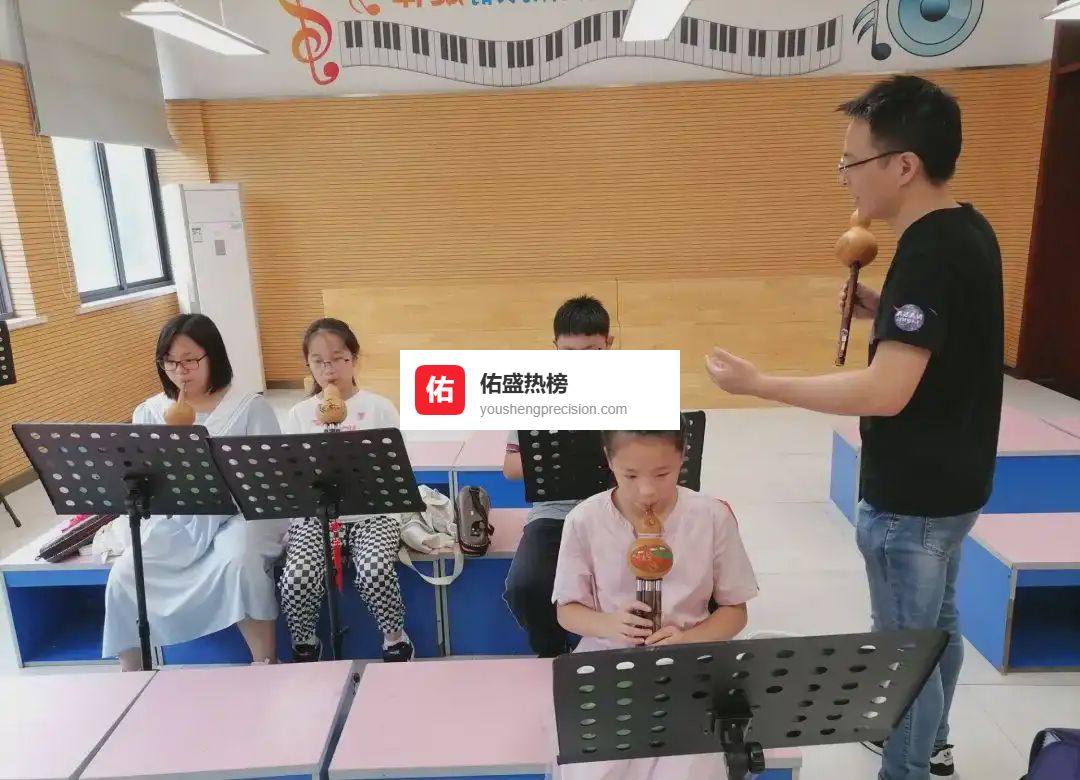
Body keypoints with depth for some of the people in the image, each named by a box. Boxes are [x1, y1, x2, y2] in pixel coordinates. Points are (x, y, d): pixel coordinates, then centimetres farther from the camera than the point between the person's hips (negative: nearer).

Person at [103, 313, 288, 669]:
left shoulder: (249, 406, -2)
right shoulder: (150, 412, 9)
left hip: (239, 514, -4)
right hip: (174, 520, 4)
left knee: (238, 562, -34)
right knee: (125, 575, -19)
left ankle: (265, 667, -17)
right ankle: (131, 676, 2)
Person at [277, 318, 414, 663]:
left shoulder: (379, 407, 0)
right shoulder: (299, 415, 5)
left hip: (371, 513, -2)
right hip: (315, 515, 2)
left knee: (375, 573, -29)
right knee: (296, 580, -23)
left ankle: (395, 638, 3)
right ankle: (304, 644, 10)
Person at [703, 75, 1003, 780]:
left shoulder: (929, 254, -26)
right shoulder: (967, 231, 4)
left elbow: (885, 392, -34)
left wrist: (758, 383, -29)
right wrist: (882, 311, 3)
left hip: (913, 496, -10)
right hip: (952, 481, 10)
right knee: (937, 624, 26)